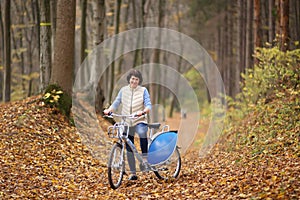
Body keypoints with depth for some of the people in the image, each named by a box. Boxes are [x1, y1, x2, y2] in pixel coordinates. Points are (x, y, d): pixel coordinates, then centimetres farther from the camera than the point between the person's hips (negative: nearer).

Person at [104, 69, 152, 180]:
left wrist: (143, 111, -29)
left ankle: (145, 156, -23)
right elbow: (116, 103, 5)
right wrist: (109, 110, -15)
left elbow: (148, 105, -8)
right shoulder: (123, 90, 7)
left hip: (139, 121, -3)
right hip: (126, 122, 3)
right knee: (129, 148, 5)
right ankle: (133, 173, 13)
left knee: (142, 132, -38)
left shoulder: (143, 91, 0)